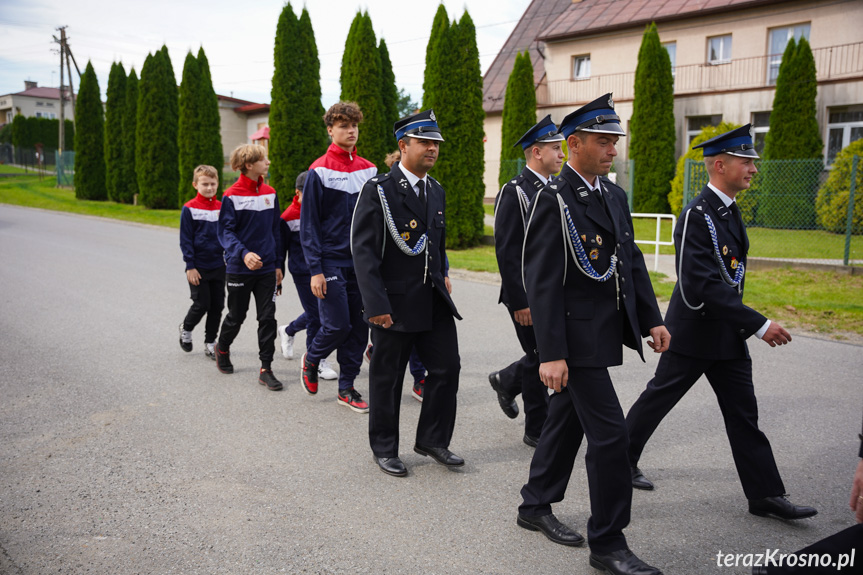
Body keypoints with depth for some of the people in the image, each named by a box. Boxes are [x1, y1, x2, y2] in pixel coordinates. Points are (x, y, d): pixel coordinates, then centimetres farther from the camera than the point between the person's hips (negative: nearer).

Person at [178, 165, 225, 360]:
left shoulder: (222, 208, 5)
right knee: (201, 304, -1)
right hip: (199, 267, -4)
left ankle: (210, 343, 19)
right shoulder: (189, 209, -7)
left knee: (217, 305, 6)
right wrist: (190, 266, -11)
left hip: (218, 266, 4)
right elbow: (185, 239, -6)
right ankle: (186, 329, 29)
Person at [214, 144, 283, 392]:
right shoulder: (232, 195, -9)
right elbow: (225, 232, -12)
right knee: (236, 316, 11)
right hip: (239, 268, -3)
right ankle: (222, 348, 40)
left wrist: (278, 264, 12)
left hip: (266, 268, 4)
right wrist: (243, 253, -29)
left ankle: (266, 368, 5)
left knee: (268, 318, -1)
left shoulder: (270, 193, 6)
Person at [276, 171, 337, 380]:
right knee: (315, 316, -3)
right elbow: (280, 250, -4)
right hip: (303, 272, -5)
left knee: (315, 313, 14)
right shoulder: (289, 217, -9)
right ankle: (317, 361, 11)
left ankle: (288, 331, 43)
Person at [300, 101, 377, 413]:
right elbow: (308, 224, -7)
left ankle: (346, 387, 19)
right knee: (337, 324, -7)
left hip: (362, 262, 5)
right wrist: (315, 270, -12)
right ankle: (310, 359, 24)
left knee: (359, 327, 6)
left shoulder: (369, 170, 8)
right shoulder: (319, 171, -6)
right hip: (331, 261, -5)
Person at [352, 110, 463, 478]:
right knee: (387, 378, 7)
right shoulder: (378, 191, -11)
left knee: (447, 367, 7)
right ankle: (384, 448, 24)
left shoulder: (436, 192, 11)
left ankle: (433, 440, 25)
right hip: (394, 303, -6)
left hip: (434, 301, 6)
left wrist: (440, 279, 17)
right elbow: (363, 250, -16)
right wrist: (375, 303, -21)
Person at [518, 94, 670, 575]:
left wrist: (652, 319, 10)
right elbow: (542, 282, -18)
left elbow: (633, 261, 16)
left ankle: (536, 506, 35)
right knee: (610, 433, -5)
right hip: (576, 337, -8)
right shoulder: (553, 200, -15)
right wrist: (551, 354, -21)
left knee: (568, 421, 18)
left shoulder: (615, 195, 11)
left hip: (606, 333, 8)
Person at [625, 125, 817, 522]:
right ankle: (620, 459, 28)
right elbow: (703, 287, -27)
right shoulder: (696, 216, -20)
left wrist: (744, 323, 20)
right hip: (694, 332, -8)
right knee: (659, 398, 8)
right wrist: (759, 325, -27)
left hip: (727, 334, 8)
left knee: (743, 413, 10)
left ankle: (766, 495, 17)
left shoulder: (728, 210, 9)